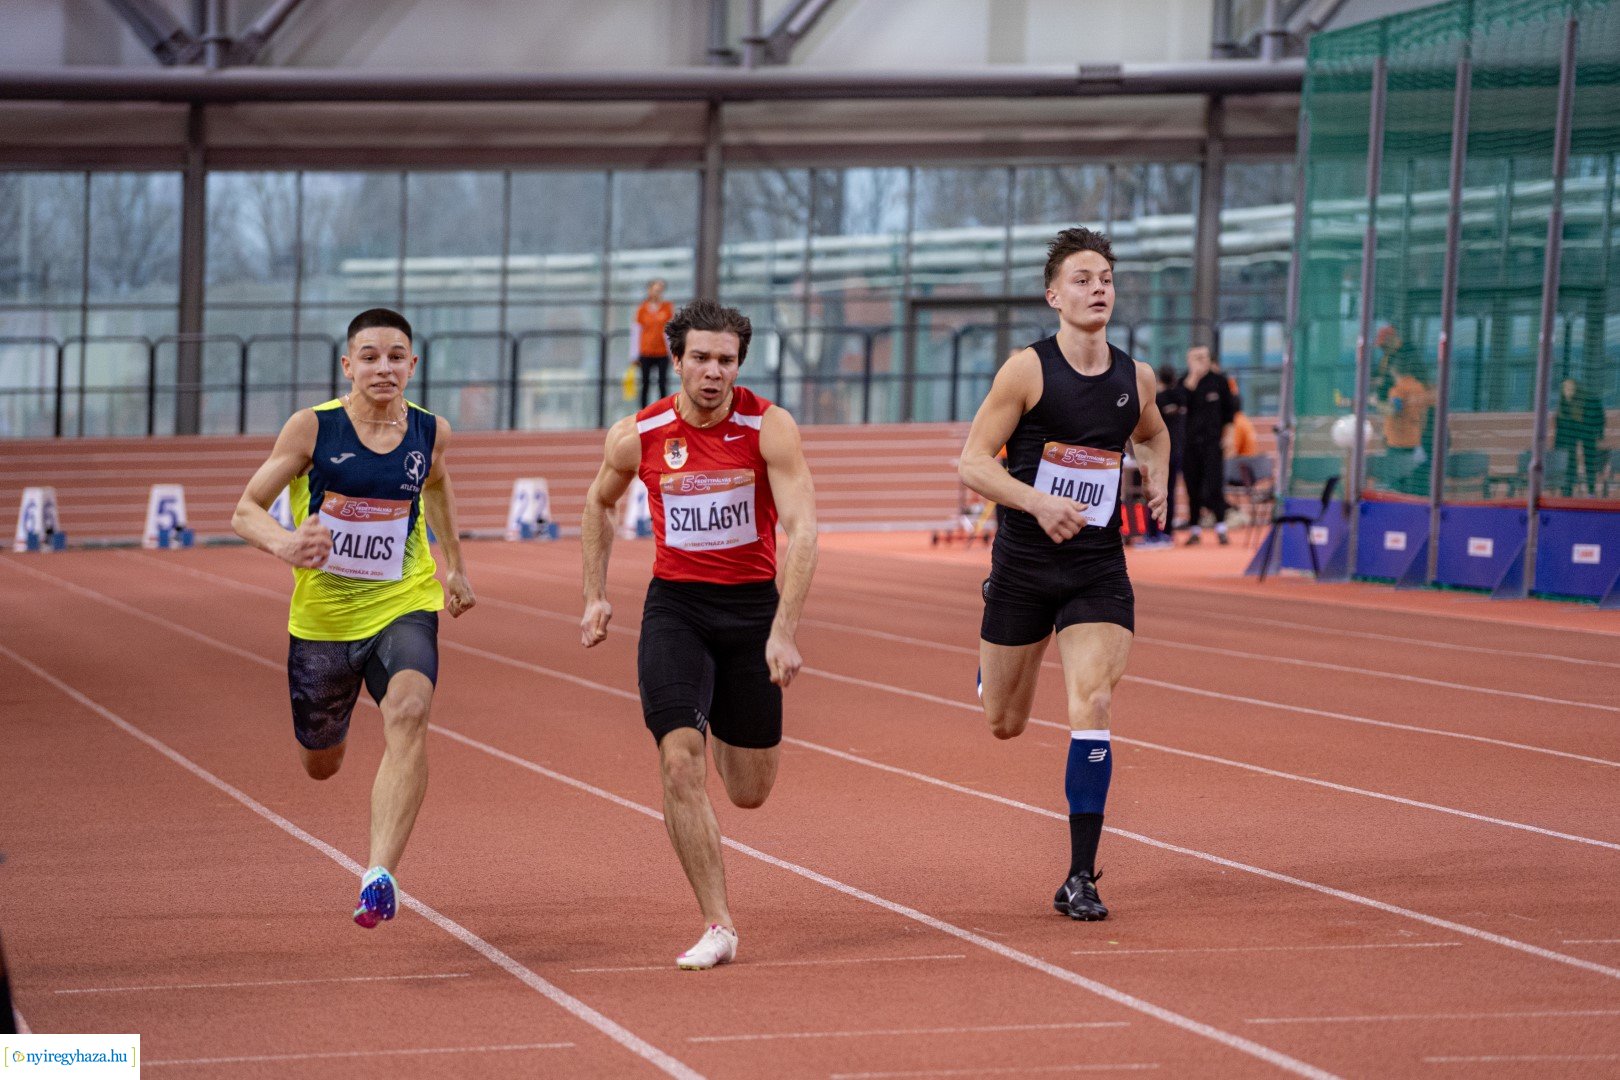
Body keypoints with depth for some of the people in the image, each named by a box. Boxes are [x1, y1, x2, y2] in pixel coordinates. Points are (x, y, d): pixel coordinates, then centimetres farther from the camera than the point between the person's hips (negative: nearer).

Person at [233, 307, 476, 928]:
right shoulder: (312, 428, -10)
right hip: (322, 616, 0)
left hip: (403, 606, 0)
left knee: (408, 715, -30)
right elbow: (246, 510, -7)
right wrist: (283, 544, -29)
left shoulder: (430, 432, -2)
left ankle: (379, 876, -37)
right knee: (320, 765, 15)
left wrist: (455, 566, 26)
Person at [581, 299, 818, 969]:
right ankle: (717, 927, -10)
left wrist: (784, 631, -25)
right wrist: (595, 596, 13)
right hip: (675, 606, 1)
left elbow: (802, 529, -17)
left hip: (753, 607, 0)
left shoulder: (770, 428, -12)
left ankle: (726, 734, 46)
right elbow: (599, 502, 16)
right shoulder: (636, 436, -6)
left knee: (750, 793, 8)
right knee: (679, 763, -18)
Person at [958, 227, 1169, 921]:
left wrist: (1156, 478, 4)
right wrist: (1038, 501, -24)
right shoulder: (1027, 370, -10)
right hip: (1023, 564, -2)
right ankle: (991, 653, 51)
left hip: (1099, 570, 2)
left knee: (1092, 708, -17)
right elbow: (972, 462, -10)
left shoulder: (1136, 379, 3)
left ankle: (1080, 878, -10)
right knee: (1004, 725, 11)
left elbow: (1152, 435, 26)